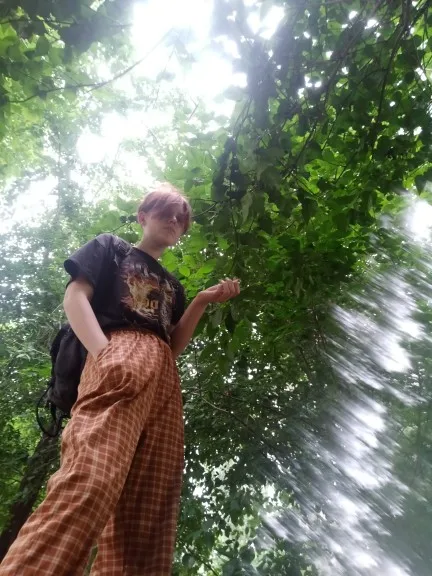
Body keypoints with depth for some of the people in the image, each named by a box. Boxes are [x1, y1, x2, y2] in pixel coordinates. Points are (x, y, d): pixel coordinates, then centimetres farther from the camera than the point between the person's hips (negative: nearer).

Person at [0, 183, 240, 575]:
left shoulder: (172, 286, 35)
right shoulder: (110, 248, 22)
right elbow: (74, 297, 5)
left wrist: (203, 301, 12)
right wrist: (103, 352, -14)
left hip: (165, 376, 6)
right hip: (119, 353, -6)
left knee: (151, 509, -8)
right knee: (90, 477, -31)